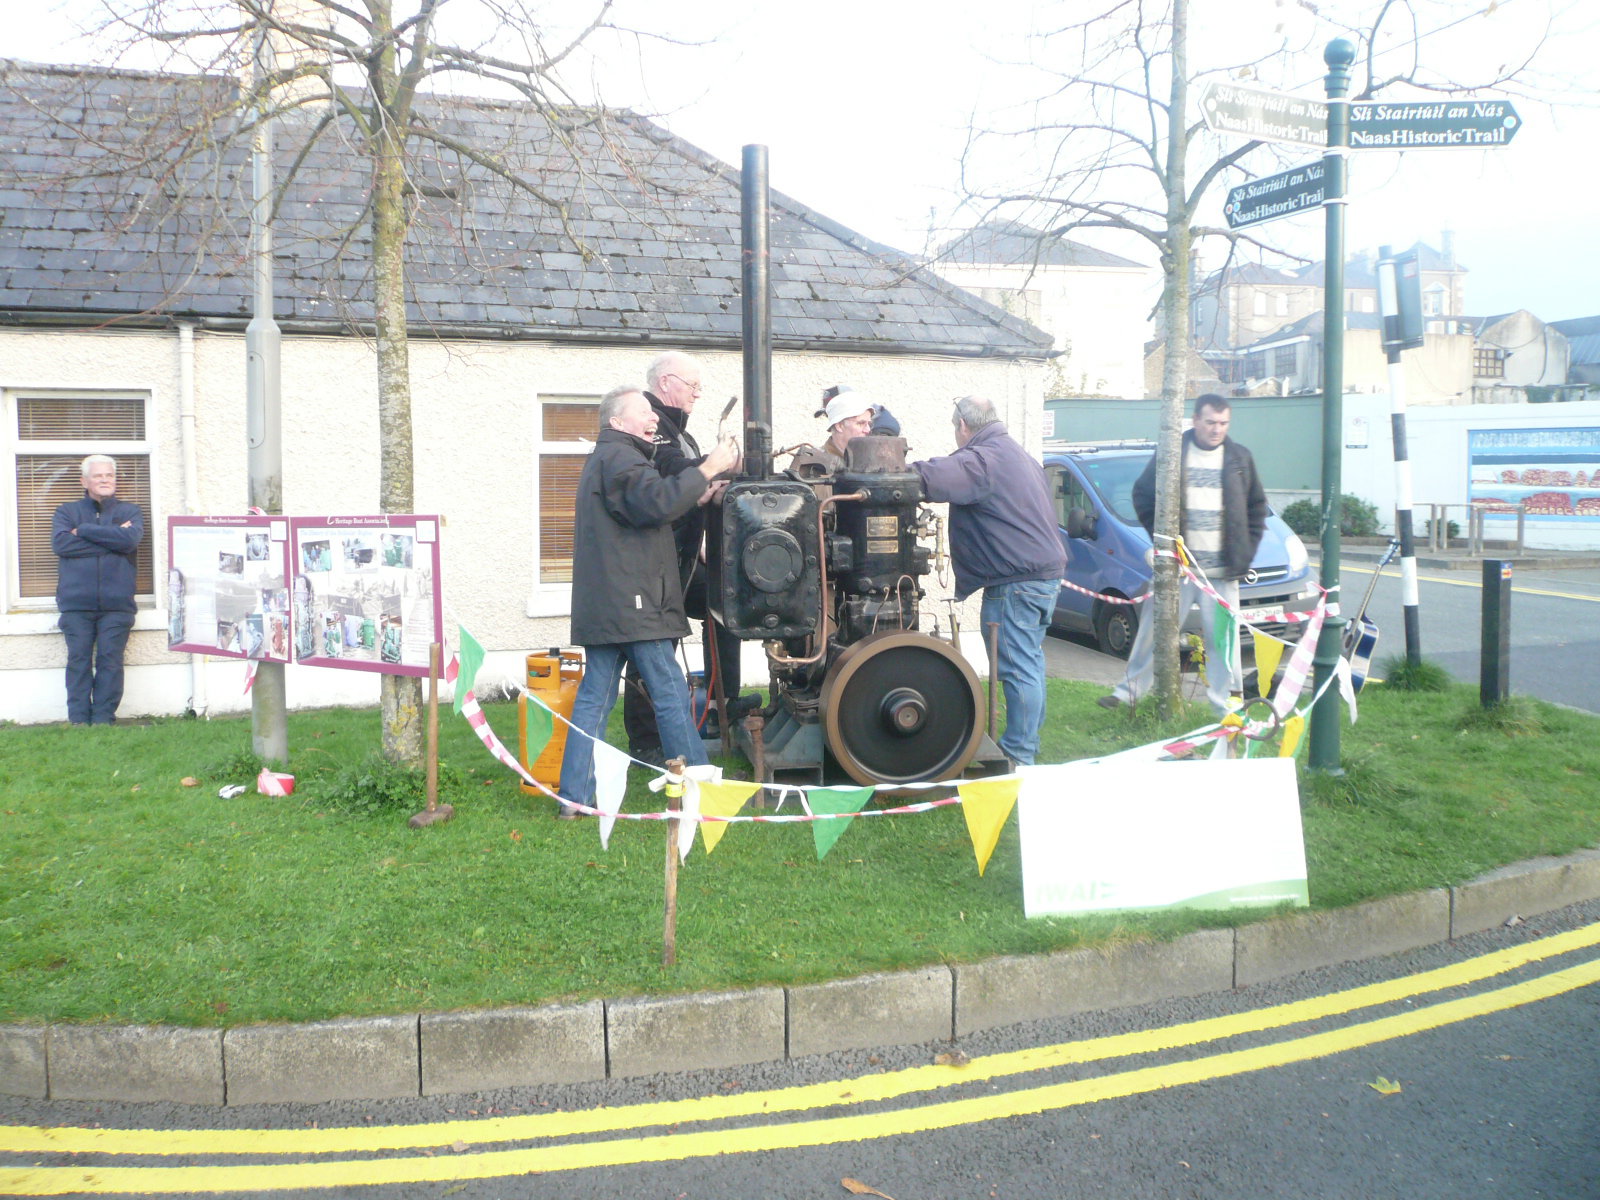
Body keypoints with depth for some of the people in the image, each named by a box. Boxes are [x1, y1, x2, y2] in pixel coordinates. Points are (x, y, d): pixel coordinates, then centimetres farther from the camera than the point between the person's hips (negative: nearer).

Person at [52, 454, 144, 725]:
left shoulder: (130, 511, 14)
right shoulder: (67, 511, 15)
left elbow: (130, 538, -9)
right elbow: (60, 543, -5)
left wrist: (84, 530, -5)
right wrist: (112, 540, -6)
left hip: (116, 604, -1)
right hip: (76, 603, 1)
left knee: (110, 660, -4)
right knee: (78, 660, -2)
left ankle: (103, 721, 0)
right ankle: (78, 722, 0)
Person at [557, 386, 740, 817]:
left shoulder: (604, 459, 26)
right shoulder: (619, 457, -9)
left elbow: (649, 511, 25)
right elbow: (658, 501, -26)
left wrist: (697, 496, 13)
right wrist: (708, 469, -18)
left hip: (602, 605, 10)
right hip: (633, 604, -10)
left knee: (594, 697, 8)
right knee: (671, 696, -4)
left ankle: (575, 797, 8)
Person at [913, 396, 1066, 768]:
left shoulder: (981, 461, -15)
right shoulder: (1020, 456, 19)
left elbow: (928, 478, -30)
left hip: (1016, 580, -10)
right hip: (1046, 572, 10)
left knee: (1018, 667, -7)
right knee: (1030, 660, 18)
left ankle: (1018, 756, -3)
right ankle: (1029, 742, 27)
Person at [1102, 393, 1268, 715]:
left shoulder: (1240, 458, 6)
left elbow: (1257, 507, 13)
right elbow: (1143, 495, 6)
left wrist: (1246, 550, 4)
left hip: (1222, 569, 1)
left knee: (1224, 638, 3)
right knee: (1155, 629, 5)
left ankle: (1226, 705, 11)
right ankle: (1130, 690, 17)